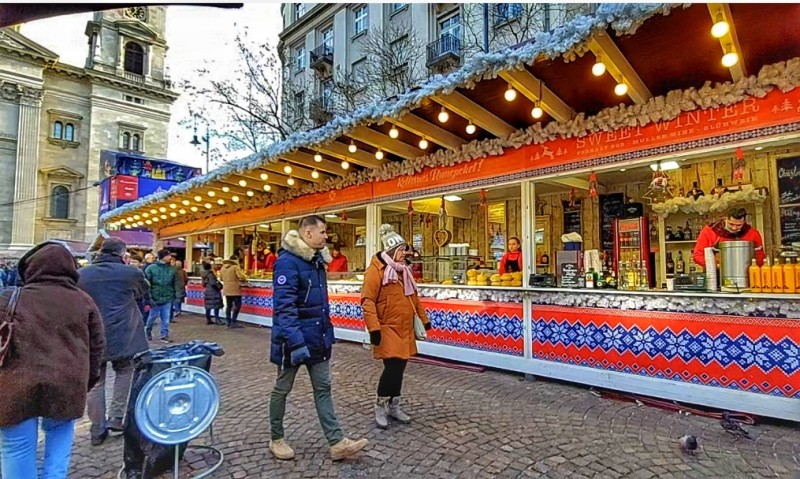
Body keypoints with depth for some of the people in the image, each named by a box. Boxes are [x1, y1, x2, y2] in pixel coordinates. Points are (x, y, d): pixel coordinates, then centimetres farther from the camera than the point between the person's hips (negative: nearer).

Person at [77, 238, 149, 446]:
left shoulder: (80, 275, 5)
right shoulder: (130, 272, -4)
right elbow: (143, 290, 16)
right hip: (122, 336, -3)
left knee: (95, 383, 12)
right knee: (124, 373, 19)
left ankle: (97, 431, 20)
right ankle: (115, 418, 16)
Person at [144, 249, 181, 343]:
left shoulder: (172, 269, 2)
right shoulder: (151, 268, -8)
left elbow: (176, 284, 7)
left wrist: (177, 296, 3)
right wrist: (148, 298, -12)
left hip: (167, 298, 2)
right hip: (155, 298, -2)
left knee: (166, 319, 7)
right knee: (152, 317, 14)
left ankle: (165, 336, 17)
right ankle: (148, 331, 39)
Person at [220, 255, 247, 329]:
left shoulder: (223, 268, 10)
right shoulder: (235, 267, -13)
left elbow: (221, 278, 18)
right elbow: (241, 276, -22)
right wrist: (245, 277, -1)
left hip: (226, 290, 7)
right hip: (235, 290, -7)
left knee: (228, 306, 15)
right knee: (237, 305, -1)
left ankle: (228, 322, 21)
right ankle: (233, 323, -4)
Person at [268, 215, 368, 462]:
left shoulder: (316, 260, 10)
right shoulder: (287, 261, -19)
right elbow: (283, 305, -26)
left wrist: (327, 331, 18)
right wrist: (295, 341, -31)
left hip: (317, 337, 8)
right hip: (296, 339, -8)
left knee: (323, 389, 10)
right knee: (282, 389, 12)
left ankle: (337, 443, 16)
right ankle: (276, 439, 31)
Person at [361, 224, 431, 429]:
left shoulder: (403, 269, 13)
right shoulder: (376, 269, -12)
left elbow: (413, 295, 21)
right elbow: (368, 300, -17)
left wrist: (423, 318, 22)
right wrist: (373, 327, -22)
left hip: (405, 328, 8)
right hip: (387, 328, -7)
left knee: (400, 367, 12)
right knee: (392, 367, -8)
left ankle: (394, 406, 27)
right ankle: (381, 407, 13)